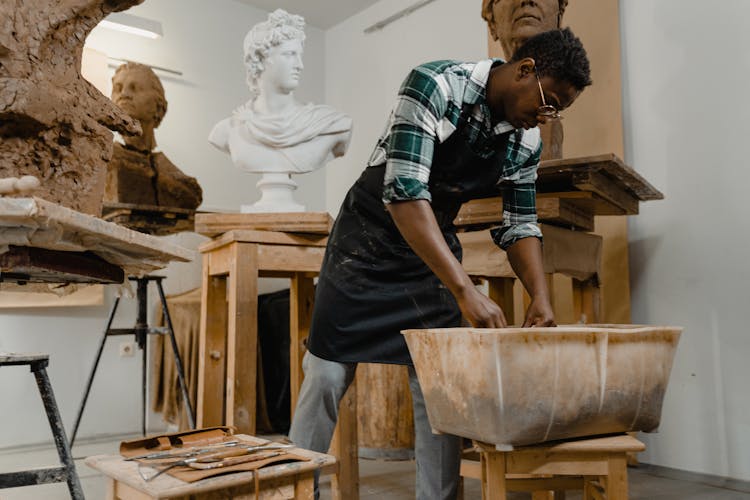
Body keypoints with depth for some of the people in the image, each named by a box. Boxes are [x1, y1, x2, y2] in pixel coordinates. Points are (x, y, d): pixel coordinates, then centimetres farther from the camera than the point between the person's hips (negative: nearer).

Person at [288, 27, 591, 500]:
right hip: (369, 238, -5)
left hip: (435, 250, 5)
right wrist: (465, 290, -39)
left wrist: (541, 298, -12)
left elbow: (519, 225, 4)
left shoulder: (527, 140, -5)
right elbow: (404, 193, -34)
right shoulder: (434, 85, -24)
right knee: (327, 375, -2)